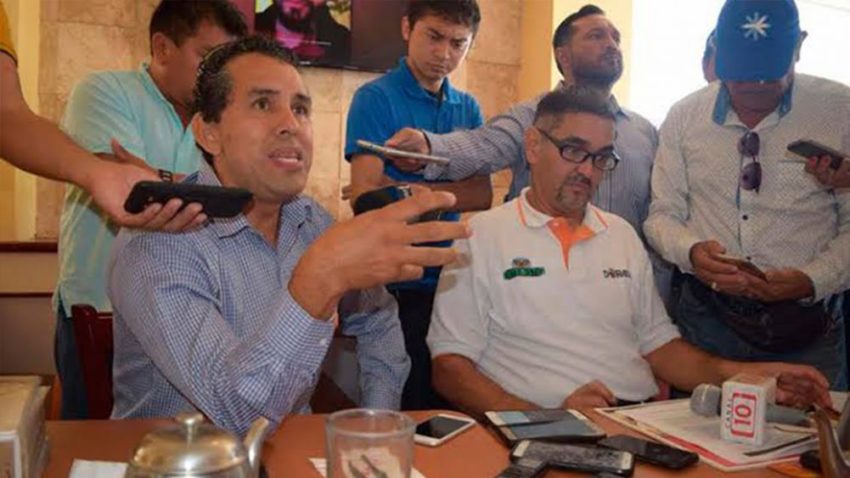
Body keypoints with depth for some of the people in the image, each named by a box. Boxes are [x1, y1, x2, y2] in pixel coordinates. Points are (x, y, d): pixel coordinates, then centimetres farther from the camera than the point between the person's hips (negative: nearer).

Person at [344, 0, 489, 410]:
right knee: (403, 410, 3)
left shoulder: (468, 109, 11)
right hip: (396, 282, -5)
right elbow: (365, 196, -15)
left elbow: (482, 195, -1)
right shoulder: (376, 98, -4)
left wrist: (404, 190, -11)